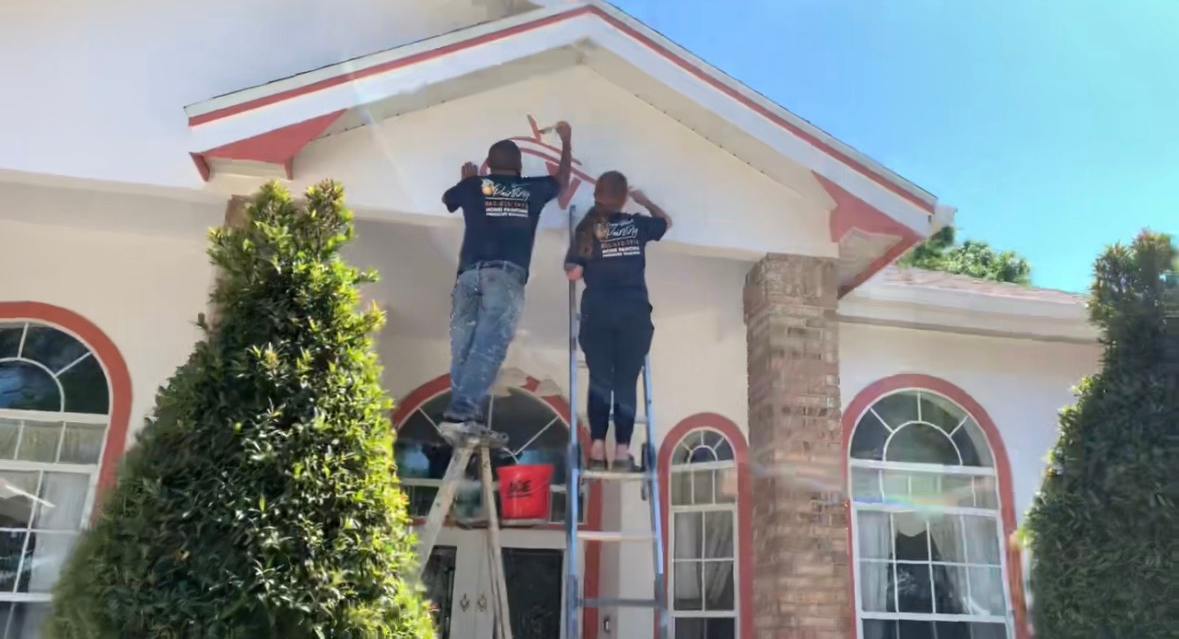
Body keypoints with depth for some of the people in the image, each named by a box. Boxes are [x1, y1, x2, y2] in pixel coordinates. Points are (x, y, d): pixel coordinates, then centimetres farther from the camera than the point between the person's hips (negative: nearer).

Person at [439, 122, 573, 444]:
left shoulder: (474, 186, 18)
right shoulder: (531, 189, 17)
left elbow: (447, 199, 40)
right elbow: (562, 180, 38)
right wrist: (566, 141, 53)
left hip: (470, 274, 3)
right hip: (505, 276, -2)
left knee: (464, 348, 3)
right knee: (488, 348, -11)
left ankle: (463, 413, -5)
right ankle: (460, 413, -23)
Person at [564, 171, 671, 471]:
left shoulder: (586, 227, 4)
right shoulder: (637, 224, 9)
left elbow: (573, 273, -1)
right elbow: (665, 221, 30)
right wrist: (645, 201, 44)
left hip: (598, 312, 0)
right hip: (634, 312, 0)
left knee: (599, 381, 4)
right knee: (626, 382, 1)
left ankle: (597, 450, -1)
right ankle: (622, 452, -2)